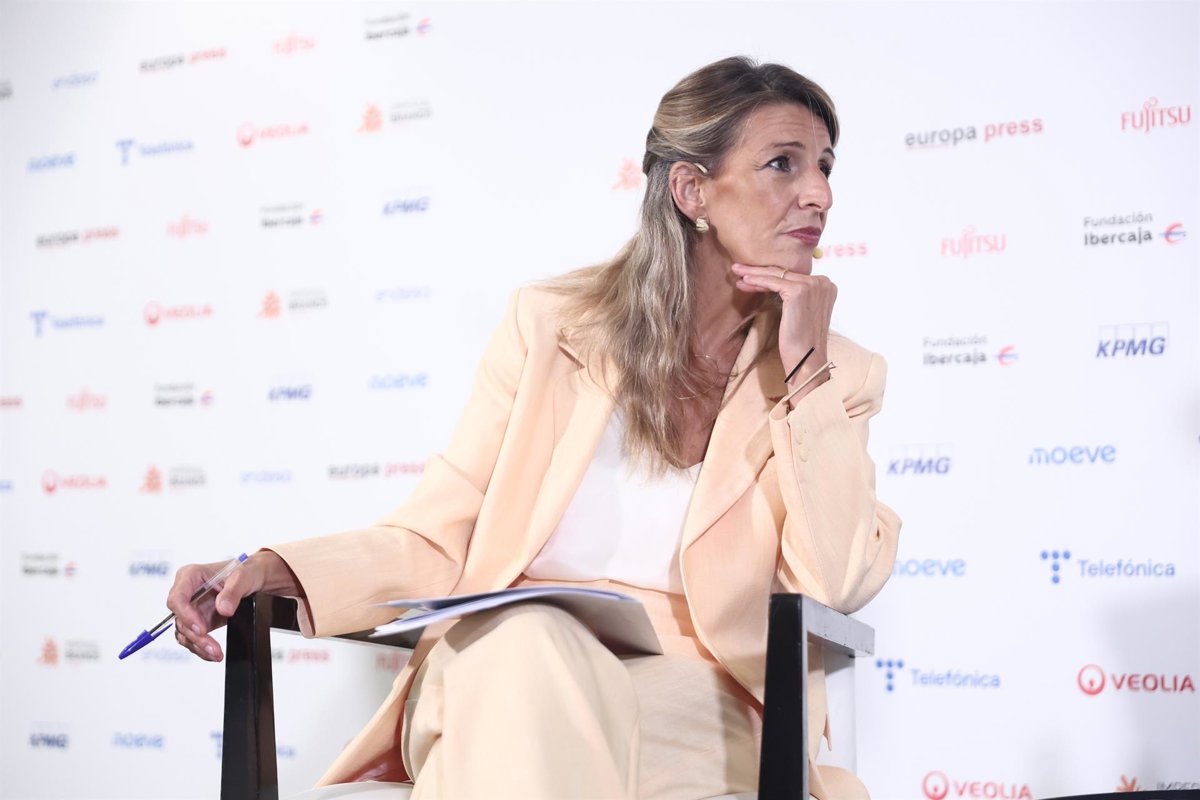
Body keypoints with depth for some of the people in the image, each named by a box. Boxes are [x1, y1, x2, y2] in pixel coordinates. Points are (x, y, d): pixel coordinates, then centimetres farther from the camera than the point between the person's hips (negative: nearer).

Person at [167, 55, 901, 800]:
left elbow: (836, 587, -8)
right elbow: (437, 541, 4)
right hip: (497, 683, 2)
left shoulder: (836, 376, 6)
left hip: (690, 707, -1)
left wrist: (806, 374, -10)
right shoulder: (552, 323, 6)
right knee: (527, 642, -35)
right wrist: (277, 571, -14)